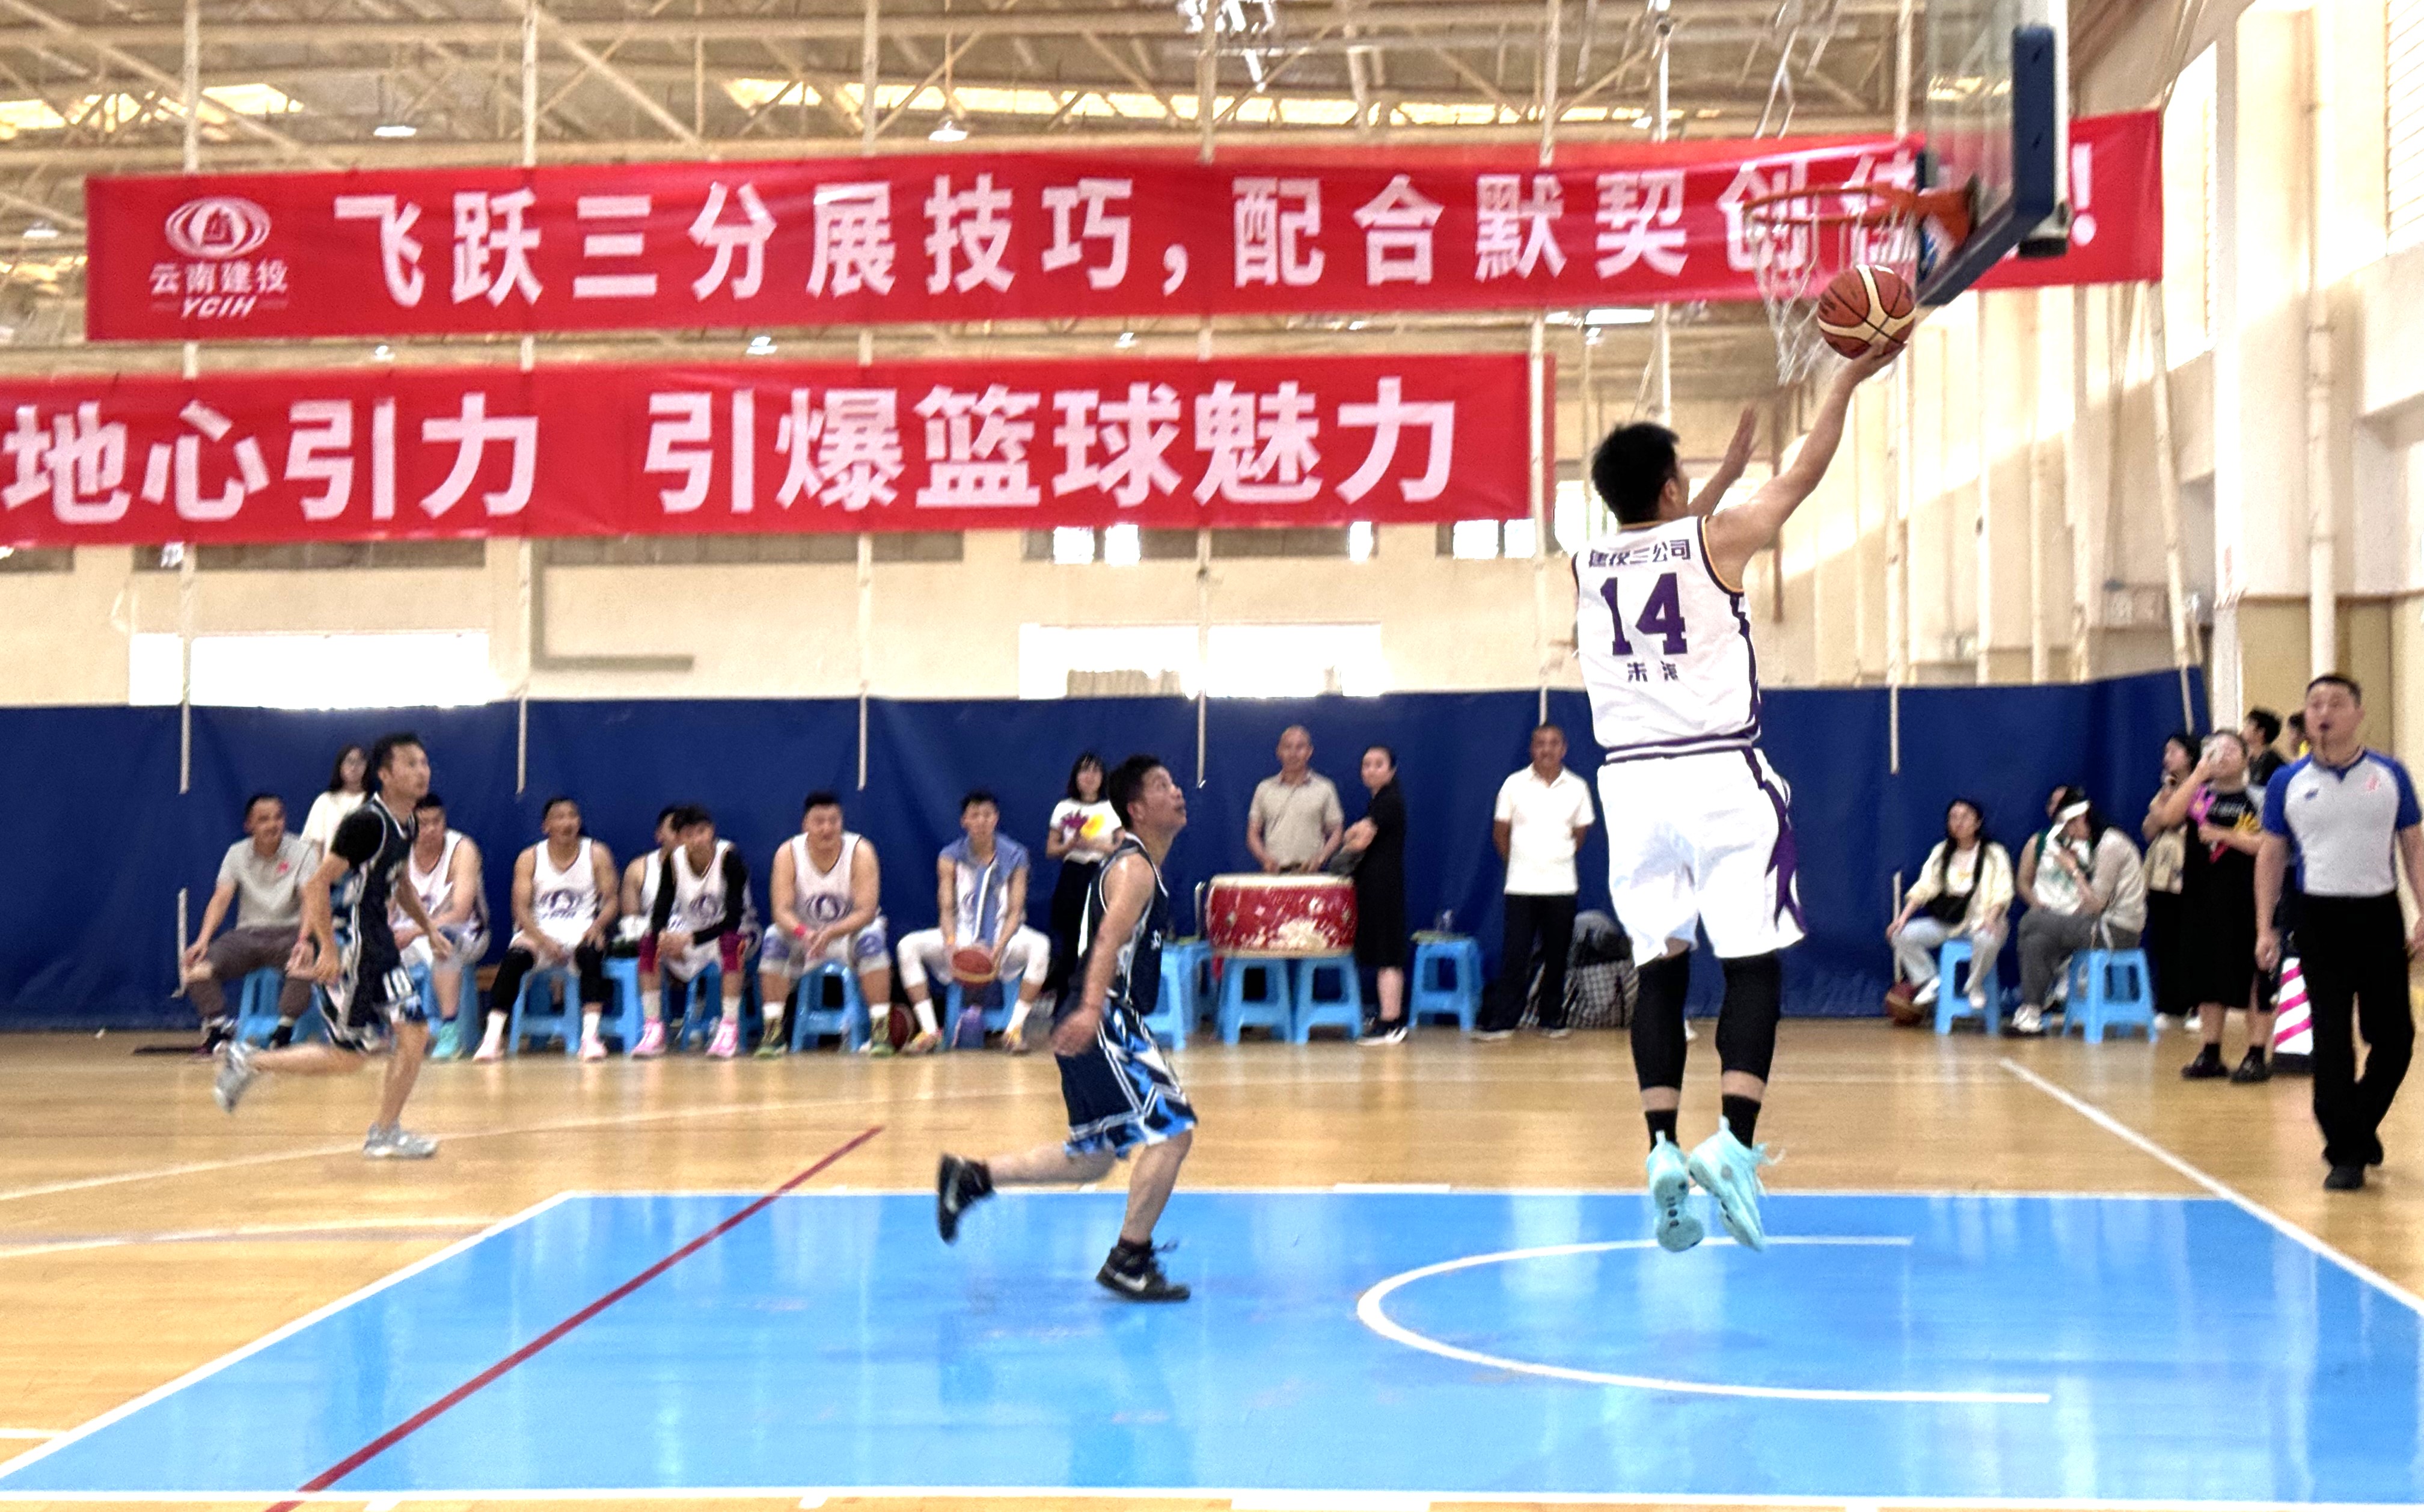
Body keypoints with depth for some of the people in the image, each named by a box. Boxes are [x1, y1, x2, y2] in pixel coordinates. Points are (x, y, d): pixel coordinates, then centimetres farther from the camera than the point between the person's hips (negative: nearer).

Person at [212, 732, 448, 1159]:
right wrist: (329, 950, -23)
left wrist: (429, 927, 21)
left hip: (376, 943, 9)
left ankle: (385, 1135, 11)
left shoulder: (405, 826, 9)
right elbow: (317, 884, -20)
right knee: (349, 1057, -4)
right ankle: (247, 1062, 12)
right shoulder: (368, 822, -19)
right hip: (345, 946, -9)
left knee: (414, 1035, 1)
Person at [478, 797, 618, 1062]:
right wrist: (543, 939, -21)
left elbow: (611, 900, 2)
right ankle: (493, 1037, -31)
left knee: (591, 952, -35)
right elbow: (521, 909, -4)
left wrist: (598, 925, -20)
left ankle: (591, 1035, -36)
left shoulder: (597, 854, 4)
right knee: (515, 956, -32)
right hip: (539, 931, 0)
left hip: (582, 930, 0)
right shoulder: (530, 859, 3)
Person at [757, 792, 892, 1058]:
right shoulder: (788, 853, -16)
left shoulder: (860, 851, -20)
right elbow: (782, 911, -23)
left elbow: (867, 912, -26)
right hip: (805, 934, 1)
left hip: (851, 933, -1)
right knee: (774, 940, -27)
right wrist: (804, 933, -45)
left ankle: (881, 1031, -30)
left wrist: (831, 933, -43)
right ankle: (773, 1032, -22)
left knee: (872, 938, -33)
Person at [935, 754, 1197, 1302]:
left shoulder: (1137, 863, 17)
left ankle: (970, 1178, 21)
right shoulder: (1135, 869, -14)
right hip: (1103, 1025, -10)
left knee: (1091, 1159, 16)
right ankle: (1129, 1262, -5)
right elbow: (1110, 937, -31)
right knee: (1172, 1131, -12)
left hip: (1105, 1026, 10)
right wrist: (1091, 1008, -46)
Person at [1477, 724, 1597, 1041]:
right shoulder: (1514, 785, 0)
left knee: (1557, 957, 5)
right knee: (1515, 956, -4)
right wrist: (1519, 863, 9)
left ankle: (1553, 1020, 15)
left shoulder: (1577, 788, 4)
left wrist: (1556, 860, 13)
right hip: (1521, 885, -1)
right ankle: (1500, 1021, 0)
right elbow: (1500, 832, 7)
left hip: (1561, 884, 2)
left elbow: (1580, 833, 15)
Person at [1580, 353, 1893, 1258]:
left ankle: (1663, 1150, -1)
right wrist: (1848, 382, 21)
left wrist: (1728, 473, 38)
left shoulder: (1587, 568, 9)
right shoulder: (1715, 541, -2)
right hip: (1723, 777, -4)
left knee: (1660, 969, 10)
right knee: (1753, 968, 1)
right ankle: (1734, 1142, -14)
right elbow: (1804, 477, 10)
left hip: (1633, 780, 4)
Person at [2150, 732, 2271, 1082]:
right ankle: (2210, 1054, 17)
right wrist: (2200, 774, -11)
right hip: (2202, 895, 4)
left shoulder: (2257, 799, 0)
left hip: (2245, 899, -4)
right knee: (2208, 976, 9)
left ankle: (2257, 1056, 4)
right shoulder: (2198, 794, 10)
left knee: (2253, 978, -1)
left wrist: (2225, 835, -16)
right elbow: (2169, 817, -9)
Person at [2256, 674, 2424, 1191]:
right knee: (2331, 1041, -2)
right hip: (2321, 917, -1)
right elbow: (2271, 855, 7)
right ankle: (2346, 1153, 5)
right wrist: (2265, 928, 0)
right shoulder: (2288, 783, 3)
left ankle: (2360, 1125, 30)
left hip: (2380, 915, 1)